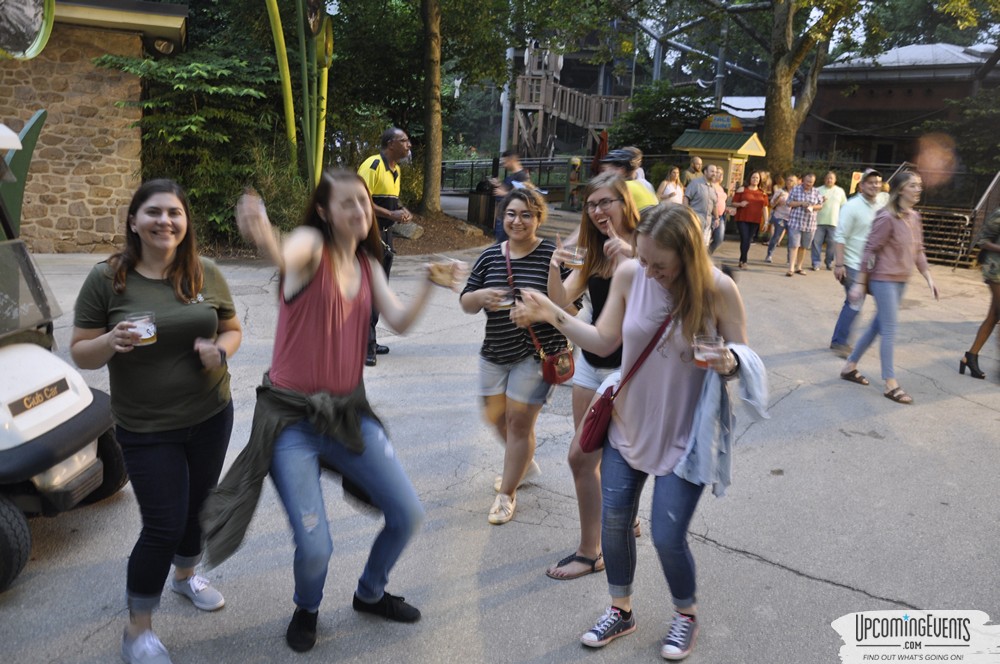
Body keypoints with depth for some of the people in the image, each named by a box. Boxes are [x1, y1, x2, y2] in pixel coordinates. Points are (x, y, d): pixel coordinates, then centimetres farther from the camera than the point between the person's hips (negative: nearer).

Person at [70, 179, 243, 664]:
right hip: (146, 428, -3)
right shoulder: (106, 279, -9)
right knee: (163, 527, -1)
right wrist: (112, 342, -26)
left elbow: (233, 329, 8)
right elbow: (81, 354, -5)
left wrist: (219, 350, -14)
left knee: (197, 506, 20)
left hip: (210, 416, 4)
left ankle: (185, 575, 50)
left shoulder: (206, 274, -2)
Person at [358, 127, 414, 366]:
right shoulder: (372, 165, -15)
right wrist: (391, 214, -25)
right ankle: (366, 346, -8)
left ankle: (369, 340, 25)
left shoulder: (396, 170, 14)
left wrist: (403, 210, 4)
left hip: (384, 235, 10)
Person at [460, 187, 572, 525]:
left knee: (519, 421, 0)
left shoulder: (553, 255, -11)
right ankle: (524, 463, 46)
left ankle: (507, 493, 20)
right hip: (495, 352, 5)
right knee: (495, 415, 17)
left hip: (537, 353, -5)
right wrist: (480, 296, -18)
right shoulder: (490, 256, 2)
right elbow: (466, 304, 4)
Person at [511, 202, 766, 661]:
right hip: (628, 424, 4)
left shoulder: (718, 289, -20)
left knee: (667, 538, 1)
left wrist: (729, 362, -31)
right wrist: (552, 314, -16)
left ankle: (686, 615, 35)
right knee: (613, 521, 12)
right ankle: (620, 611, 39)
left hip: (685, 436, -3)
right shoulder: (629, 274, -13)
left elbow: (743, 358, -8)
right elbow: (603, 341, -4)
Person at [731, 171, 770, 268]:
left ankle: (742, 260, 15)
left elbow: (764, 208, 11)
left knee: (748, 240, 5)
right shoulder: (742, 190, 3)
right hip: (742, 219, -3)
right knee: (744, 239, -13)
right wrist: (740, 204, -19)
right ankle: (744, 261, -5)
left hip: (755, 221, 3)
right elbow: (733, 203, 3)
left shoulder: (762, 193, 12)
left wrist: (766, 221, 5)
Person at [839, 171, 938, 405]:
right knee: (889, 331, -4)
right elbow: (870, 250, -15)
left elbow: (918, 250, 15)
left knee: (877, 326, 14)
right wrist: (860, 283, -14)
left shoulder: (914, 217, 8)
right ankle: (891, 384, 3)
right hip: (884, 280, -8)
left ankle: (850, 366, 26)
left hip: (900, 281, 8)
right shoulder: (887, 218, -16)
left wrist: (928, 277, 12)